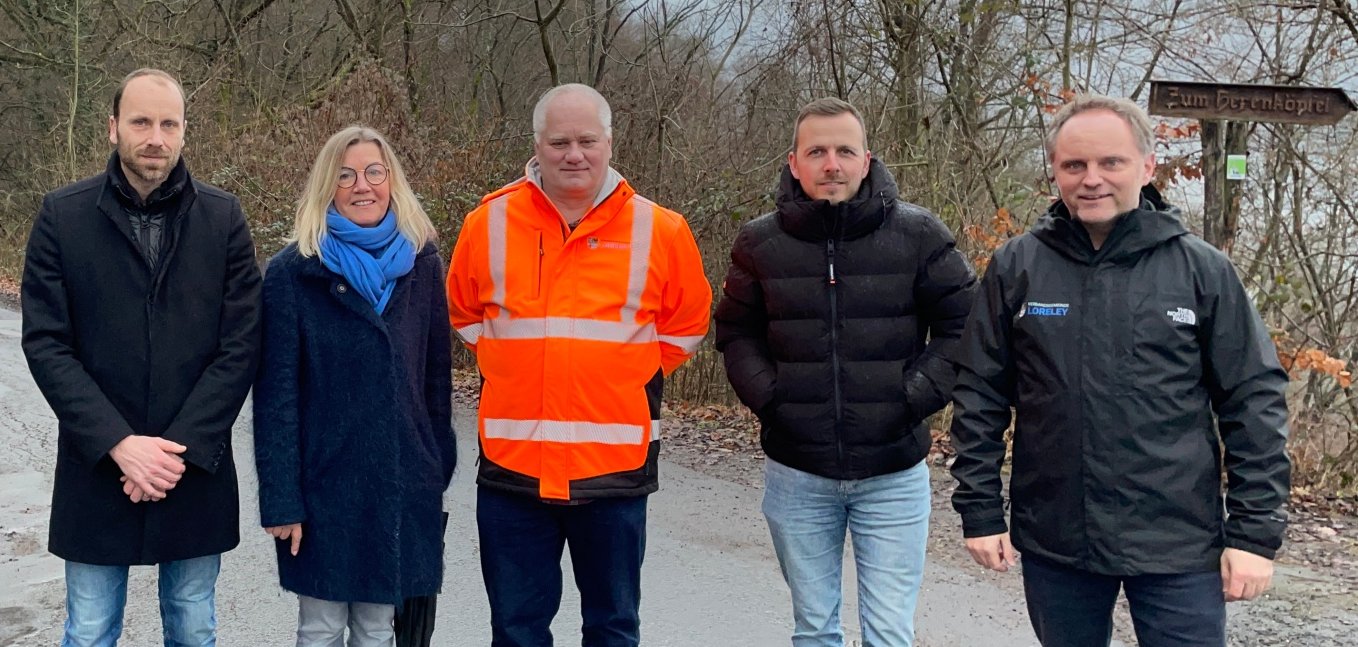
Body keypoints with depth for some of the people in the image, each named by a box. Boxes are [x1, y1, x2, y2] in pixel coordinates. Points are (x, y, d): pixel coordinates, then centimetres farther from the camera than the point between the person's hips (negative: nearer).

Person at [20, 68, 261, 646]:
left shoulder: (223, 218, -1)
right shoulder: (62, 215, -2)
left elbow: (240, 346, -5)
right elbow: (45, 345, -6)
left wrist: (182, 448, -12)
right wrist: (118, 443, -15)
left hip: (198, 469, 1)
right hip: (95, 470, 0)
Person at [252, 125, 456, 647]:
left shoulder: (421, 264, 3)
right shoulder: (293, 271, -6)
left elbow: (436, 377, 8)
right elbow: (276, 393, -7)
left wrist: (438, 470, 8)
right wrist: (280, 498, -10)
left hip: (403, 484, 3)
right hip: (324, 484, -2)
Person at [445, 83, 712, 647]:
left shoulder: (658, 230, -2)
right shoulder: (490, 222, 1)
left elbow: (687, 324, 11)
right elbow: (462, 314, 18)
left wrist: (630, 376, 4)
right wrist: (506, 369, 8)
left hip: (615, 467, -1)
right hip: (512, 465, 1)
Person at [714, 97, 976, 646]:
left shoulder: (918, 235, -6)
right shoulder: (760, 242, -1)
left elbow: (962, 324, 1)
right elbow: (736, 333, 10)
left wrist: (918, 394, -9)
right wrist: (766, 395, -5)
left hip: (894, 475, -1)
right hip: (796, 475, 2)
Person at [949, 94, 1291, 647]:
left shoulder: (1203, 269, -3)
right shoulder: (1015, 267, -1)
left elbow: (1253, 401, -2)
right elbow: (979, 394, 2)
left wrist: (1255, 531, -5)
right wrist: (981, 511, 0)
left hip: (1179, 545, -1)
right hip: (1053, 542, 2)